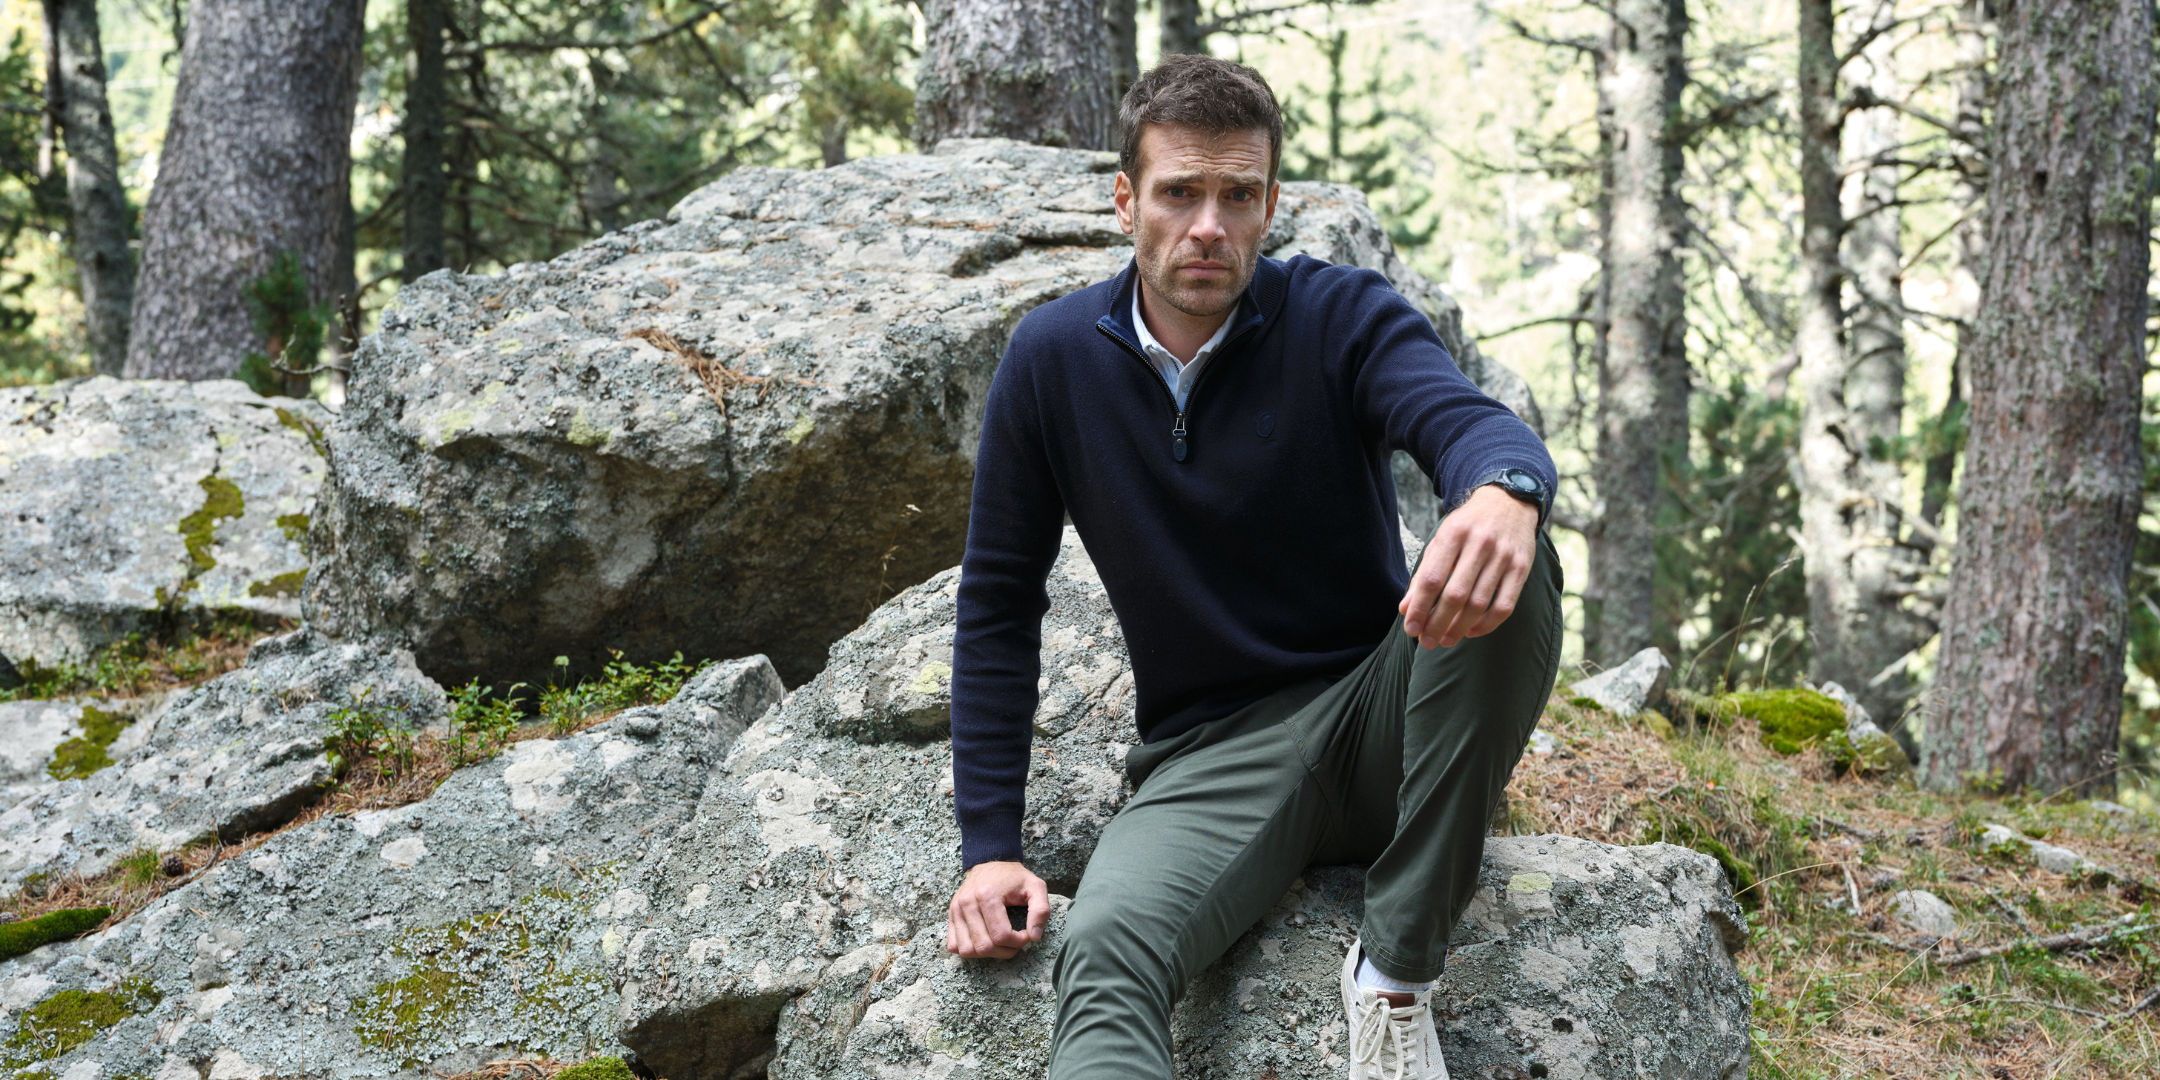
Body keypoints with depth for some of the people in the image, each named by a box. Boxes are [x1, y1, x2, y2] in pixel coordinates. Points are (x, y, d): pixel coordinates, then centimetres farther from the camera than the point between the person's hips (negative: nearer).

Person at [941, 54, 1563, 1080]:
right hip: (1210, 754, 0)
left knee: (1501, 559, -32)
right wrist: (989, 843, -1)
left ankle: (1398, 968, -24)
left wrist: (1506, 490, -51)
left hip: (1377, 715, 0)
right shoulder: (1054, 359, 1)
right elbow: (999, 601, 6)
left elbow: (1466, 420, -24)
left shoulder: (1341, 316, -3)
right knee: (1102, 951, -33)